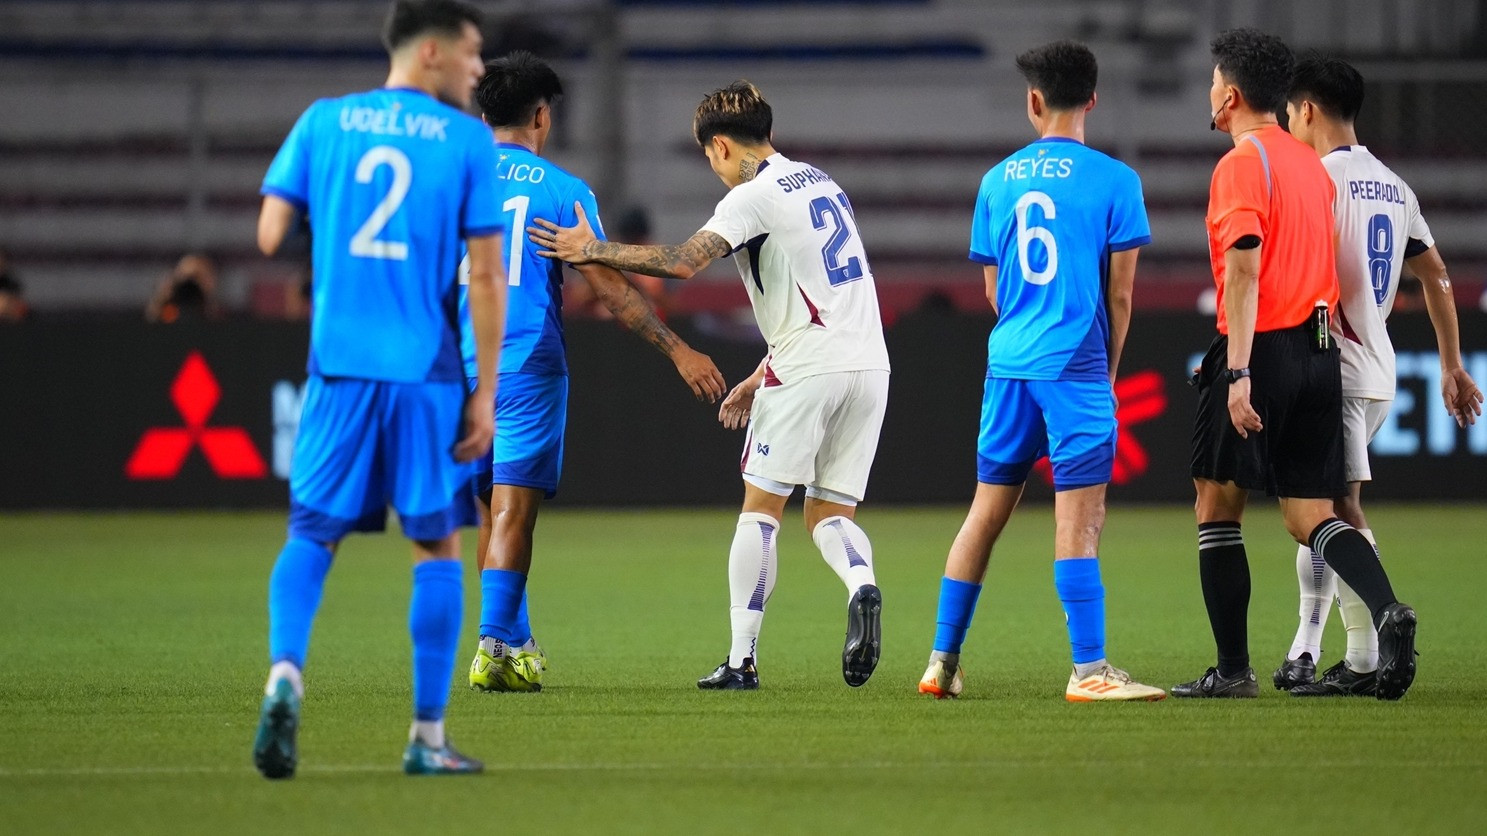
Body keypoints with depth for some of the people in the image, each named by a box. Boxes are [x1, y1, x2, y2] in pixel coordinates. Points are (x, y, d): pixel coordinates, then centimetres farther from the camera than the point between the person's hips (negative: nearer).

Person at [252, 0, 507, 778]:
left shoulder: (322, 122, 8)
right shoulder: (466, 140, 1)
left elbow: (270, 235, 4)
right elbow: (486, 276, -2)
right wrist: (486, 392, 2)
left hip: (338, 365, 2)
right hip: (427, 372, -2)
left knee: (312, 534, 9)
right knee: (437, 545, 9)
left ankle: (285, 674, -18)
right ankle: (428, 737, 9)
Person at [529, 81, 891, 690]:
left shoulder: (753, 198, -6)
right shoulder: (821, 185, 20)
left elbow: (682, 262, -21)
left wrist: (592, 250, -11)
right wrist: (761, 377, 28)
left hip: (807, 373, -7)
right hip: (868, 366, 7)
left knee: (760, 506, 2)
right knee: (828, 514, 10)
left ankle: (741, 659, 1)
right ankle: (861, 586, -22)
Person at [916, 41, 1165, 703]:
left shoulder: (998, 181, 10)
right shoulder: (1113, 180, -3)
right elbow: (1120, 294, -3)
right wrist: (1108, 374, 10)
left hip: (1008, 366, 5)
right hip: (1077, 367, -5)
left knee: (985, 512, 12)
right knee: (1079, 521, -5)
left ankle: (943, 662, 15)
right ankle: (1089, 672, -7)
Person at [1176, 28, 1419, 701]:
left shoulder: (1241, 164, -10)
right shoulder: (1311, 164, 15)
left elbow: (1244, 268, -19)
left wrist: (1238, 370, -23)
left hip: (1262, 350, -7)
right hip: (1319, 354, 7)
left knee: (1217, 509, 6)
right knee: (1311, 517, 6)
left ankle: (1233, 670, 5)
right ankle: (1385, 610, -20)